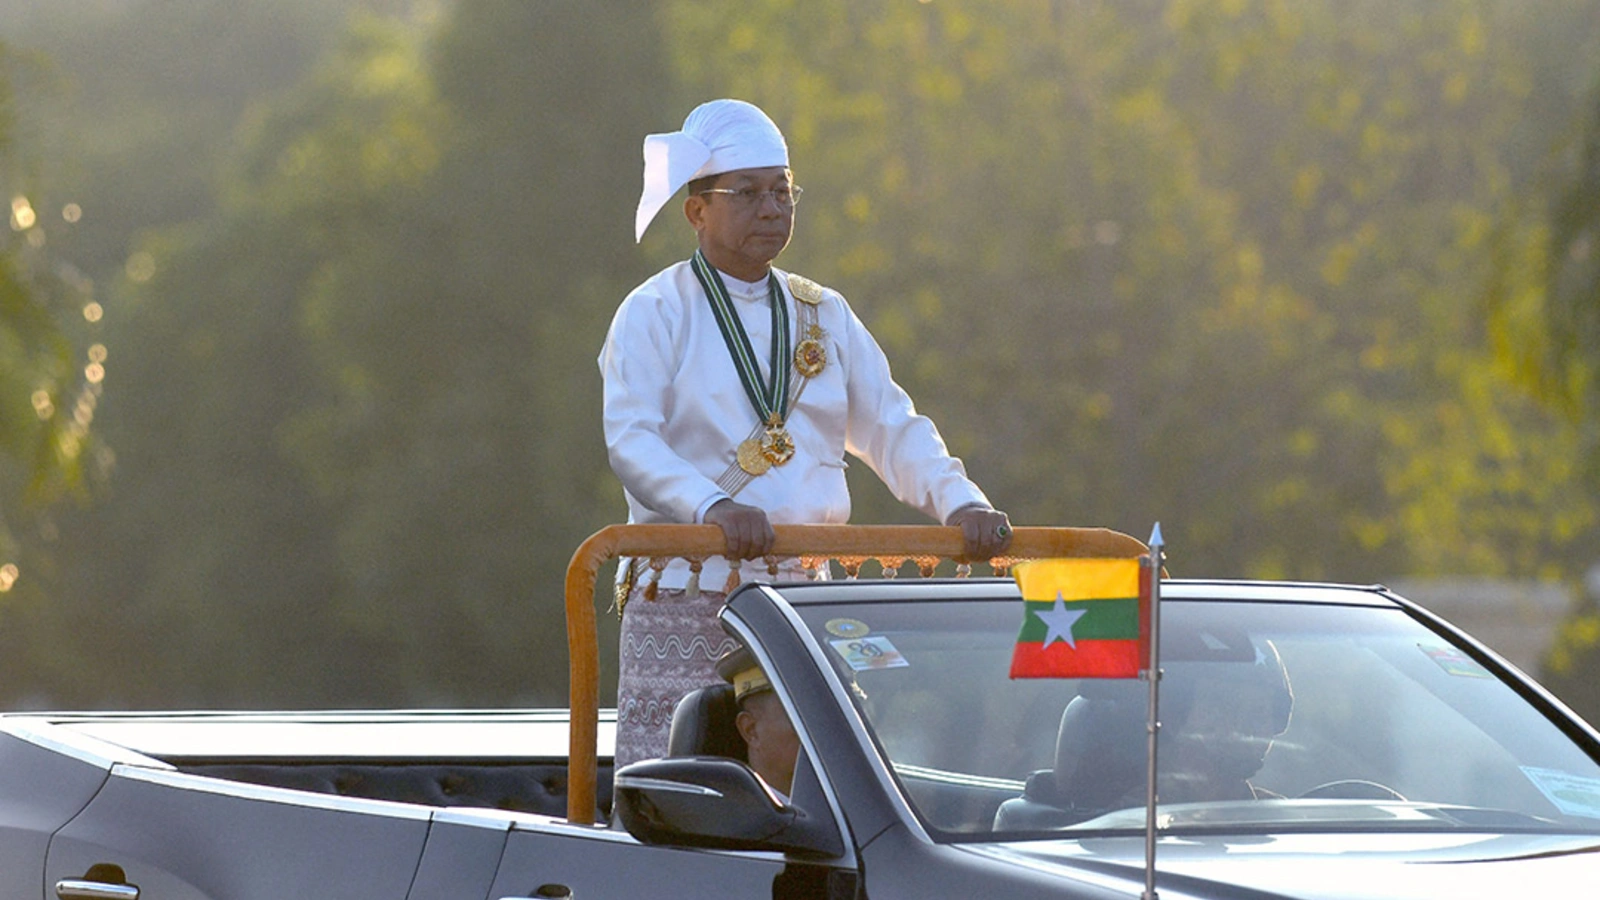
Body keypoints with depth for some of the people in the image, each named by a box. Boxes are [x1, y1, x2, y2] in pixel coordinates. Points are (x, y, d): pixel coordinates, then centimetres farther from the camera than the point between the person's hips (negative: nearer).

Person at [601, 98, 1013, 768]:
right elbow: (630, 441, -12)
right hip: (685, 598, -5)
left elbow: (891, 428, 14)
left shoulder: (824, 315, 17)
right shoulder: (655, 313, 0)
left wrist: (961, 504, -5)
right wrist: (713, 507, -30)